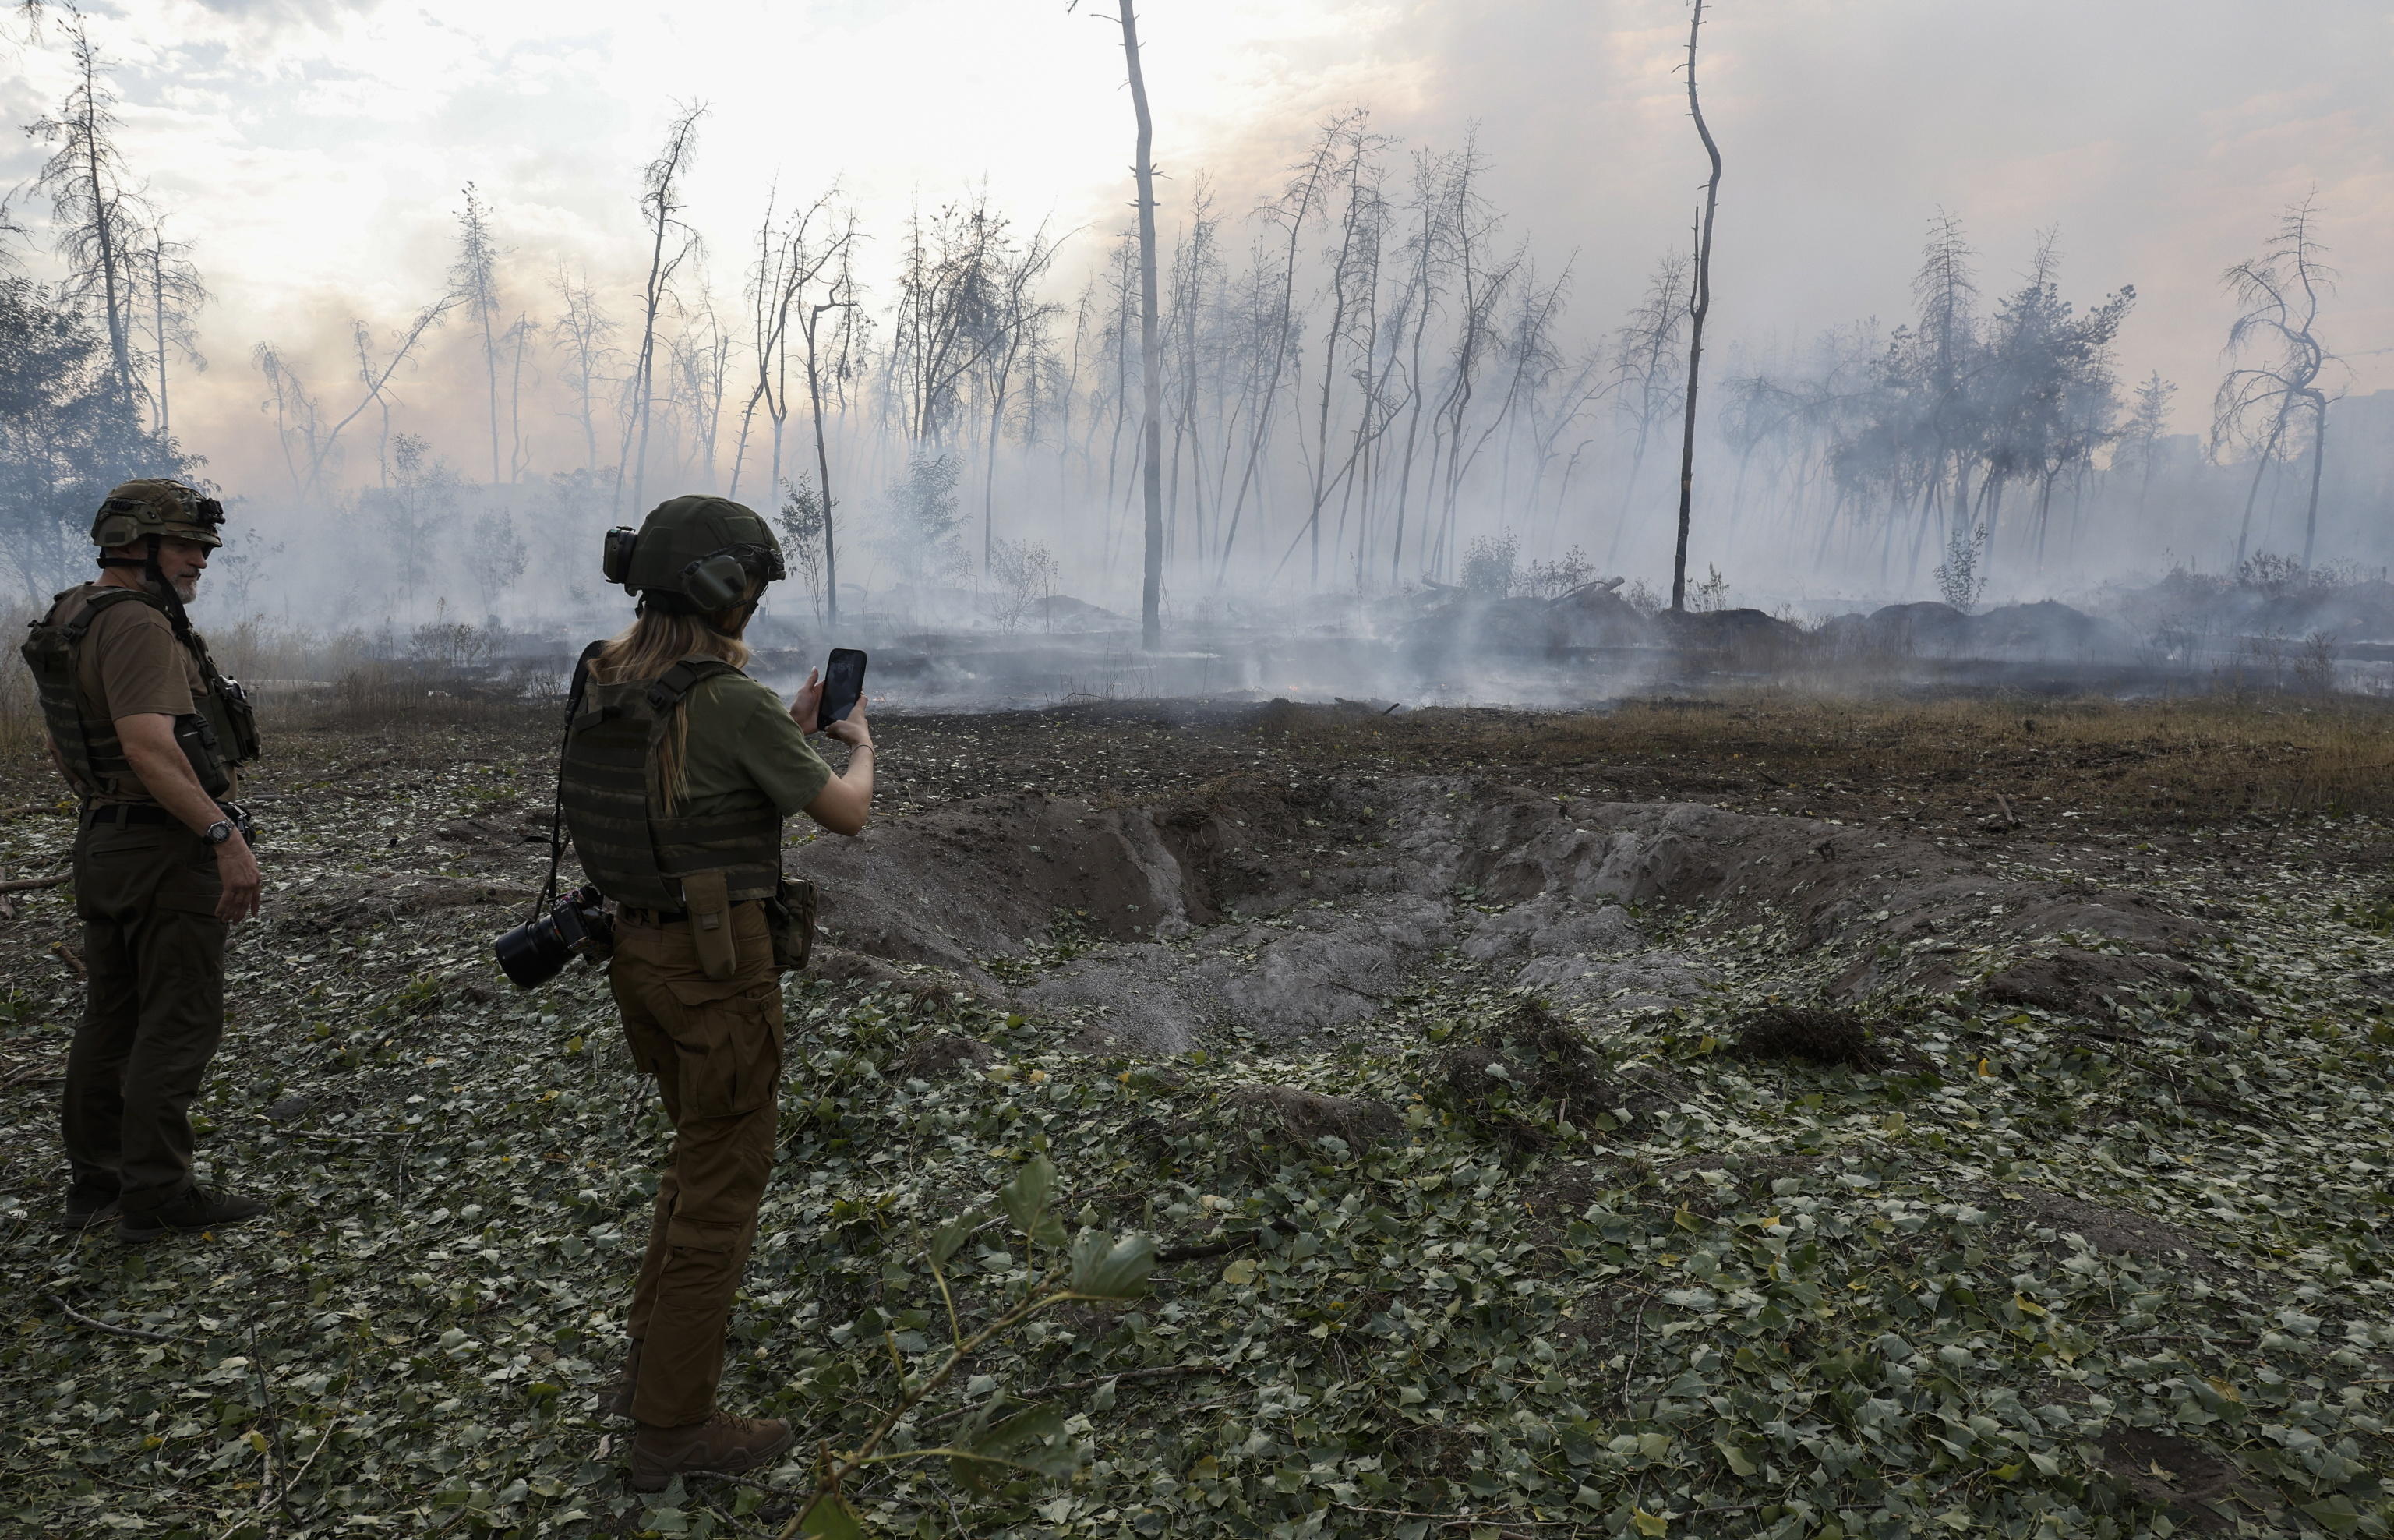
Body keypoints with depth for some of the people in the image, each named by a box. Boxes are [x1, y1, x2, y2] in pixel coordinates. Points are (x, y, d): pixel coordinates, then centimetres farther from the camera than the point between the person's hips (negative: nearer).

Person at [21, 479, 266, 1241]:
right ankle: (156, 1195, 1)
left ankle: (95, 1184, 24)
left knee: (112, 1019, 16)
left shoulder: (70, 620, 15)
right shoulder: (137, 623, -18)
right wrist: (225, 834, -29)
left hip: (103, 844, 10)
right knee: (179, 1022, -4)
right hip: (168, 849, -10)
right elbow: (149, 746, -28)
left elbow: (63, 746, 23)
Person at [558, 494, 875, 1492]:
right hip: (720, 963, -8)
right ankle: (674, 1426, 18)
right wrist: (860, 744, 11)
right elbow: (846, 815, -9)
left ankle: (652, 1364, 35)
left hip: (638, 949, 8)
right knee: (722, 1186, 6)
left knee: (703, 1155, 25)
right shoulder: (735, 704, -20)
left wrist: (792, 730, 19)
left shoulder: (603, 682, 5)